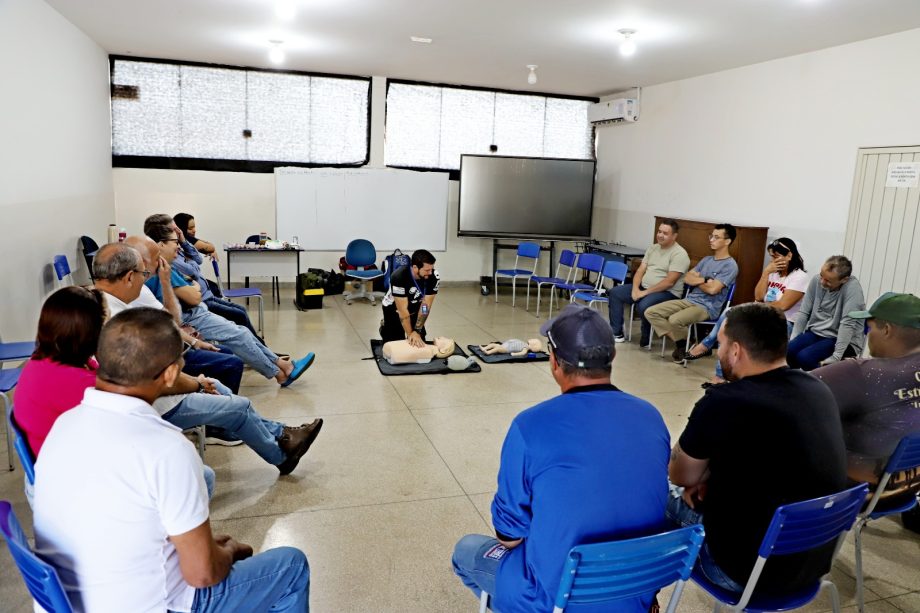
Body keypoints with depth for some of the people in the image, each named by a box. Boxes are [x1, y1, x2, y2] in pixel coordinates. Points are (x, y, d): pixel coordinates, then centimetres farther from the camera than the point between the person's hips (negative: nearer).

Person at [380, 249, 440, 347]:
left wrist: (417, 331, -29)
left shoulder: (434, 277, -28)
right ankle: (384, 326, 27)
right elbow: (402, 310, -32)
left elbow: (425, 306, -24)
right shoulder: (399, 277, -38)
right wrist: (410, 334, -29)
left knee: (420, 342, 2)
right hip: (394, 307, -3)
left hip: (415, 307, 3)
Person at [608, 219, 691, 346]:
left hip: (667, 293, -8)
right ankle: (616, 333, 0)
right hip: (643, 287, 8)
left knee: (643, 306, -36)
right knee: (615, 293, -3)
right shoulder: (653, 248, 11)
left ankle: (646, 337, -7)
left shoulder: (679, 254, -13)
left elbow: (669, 282, -21)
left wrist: (645, 292, -21)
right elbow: (640, 270, 8)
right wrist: (635, 289, -10)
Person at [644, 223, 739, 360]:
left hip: (707, 307, -8)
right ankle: (680, 342, -6)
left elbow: (712, 289, -18)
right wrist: (704, 280, -8)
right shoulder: (706, 259, 17)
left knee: (674, 320, -35)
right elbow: (687, 278, 10)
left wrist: (696, 280, 1)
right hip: (689, 300, 8)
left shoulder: (730, 265, -7)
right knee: (651, 312, -8)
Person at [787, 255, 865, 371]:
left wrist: (836, 357, -30)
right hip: (815, 332, 5)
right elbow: (803, 312, 3)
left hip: (844, 340, -5)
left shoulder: (852, 287, -20)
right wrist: (793, 340, -3)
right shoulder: (816, 280, -3)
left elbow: (847, 324, -26)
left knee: (804, 357, -29)